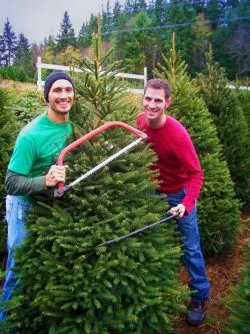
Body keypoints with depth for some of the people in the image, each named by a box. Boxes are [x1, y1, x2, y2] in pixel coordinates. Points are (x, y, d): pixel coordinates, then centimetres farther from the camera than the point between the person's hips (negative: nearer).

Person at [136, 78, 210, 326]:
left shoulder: (177, 133, -29)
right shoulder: (140, 122, -12)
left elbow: (196, 174, -25)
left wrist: (186, 204, -38)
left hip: (179, 194, -5)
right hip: (153, 192, 5)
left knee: (190, 248, 5)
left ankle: (199, 298, 23)